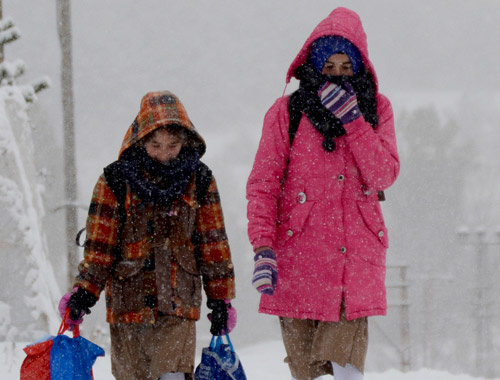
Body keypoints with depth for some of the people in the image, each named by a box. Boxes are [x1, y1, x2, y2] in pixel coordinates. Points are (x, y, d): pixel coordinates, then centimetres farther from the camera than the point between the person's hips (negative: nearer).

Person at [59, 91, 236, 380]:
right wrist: (84, 291, -5)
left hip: (178, 302, -1)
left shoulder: (199, 179, 4)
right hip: (128, 299, 1)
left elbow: (213, 242, 9)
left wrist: (220, 298, 8)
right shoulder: (116, 179, 0)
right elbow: (99, 244, 3)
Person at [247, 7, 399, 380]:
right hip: (299, 259, -1)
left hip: (357, 254, 1)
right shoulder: (287, 112, 4)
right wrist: (263, 247, -12)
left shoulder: (376, 109, 11)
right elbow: (263, 184, 1)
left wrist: (353, 120, -11)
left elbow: (384, 176, -2)